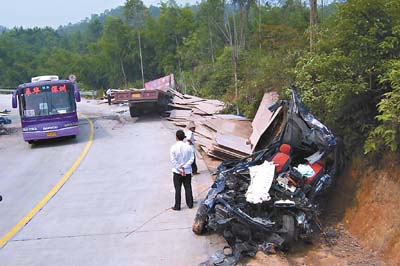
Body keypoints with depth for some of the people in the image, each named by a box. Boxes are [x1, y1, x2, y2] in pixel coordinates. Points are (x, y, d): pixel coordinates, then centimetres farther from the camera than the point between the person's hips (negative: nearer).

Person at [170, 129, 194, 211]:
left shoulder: (173, 148, -13)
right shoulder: (188, 147, -5)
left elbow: (173, 161, -15)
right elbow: (191, 159, -8)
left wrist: (180, 169, -11)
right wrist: (184, 167, -12)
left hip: (177, 172, -2)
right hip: (187, 171, 2)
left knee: (177, 189, 7)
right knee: (188, 188, 14)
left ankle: (177, 206, 13)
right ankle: (190, 204, 23)